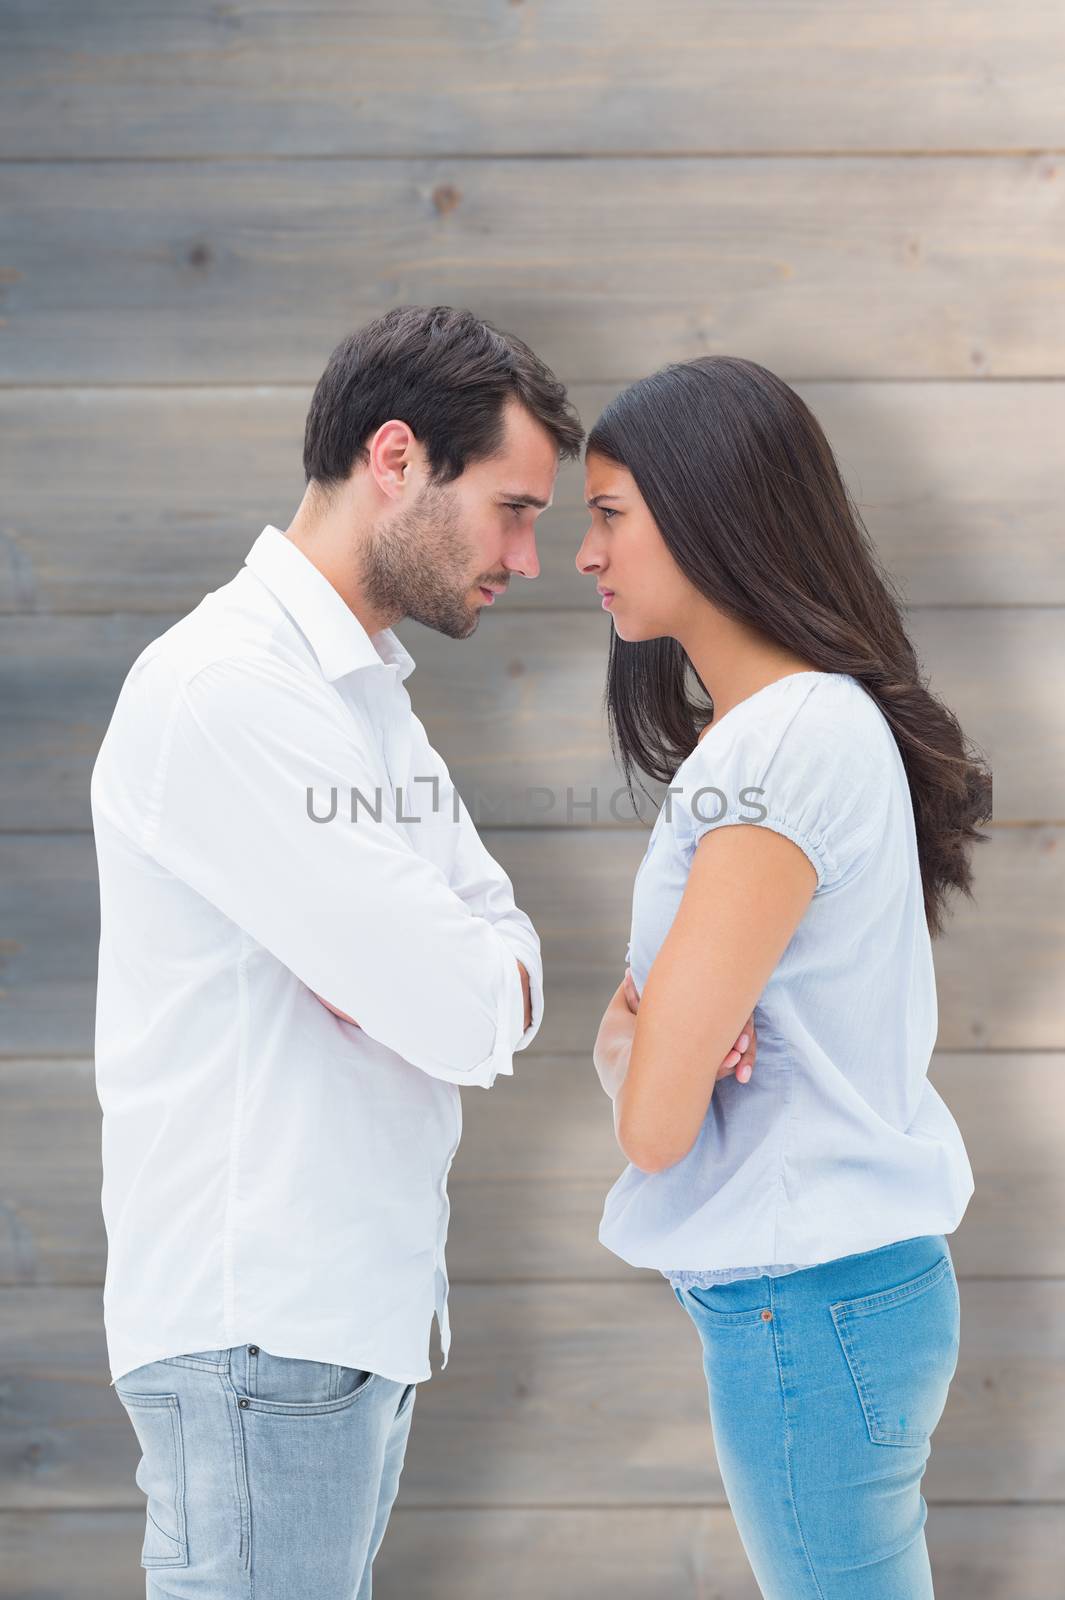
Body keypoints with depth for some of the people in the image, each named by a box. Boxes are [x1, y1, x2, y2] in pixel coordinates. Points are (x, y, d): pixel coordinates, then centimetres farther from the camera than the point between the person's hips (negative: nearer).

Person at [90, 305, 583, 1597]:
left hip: (365, 1300, 9)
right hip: (258, 1323, -9)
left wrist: (430, 975, -11)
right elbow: (464, 1017, -21)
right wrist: (437, 980, 2)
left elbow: (505, 962, 11)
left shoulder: (371, 693, 17)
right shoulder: (223, 689, -17)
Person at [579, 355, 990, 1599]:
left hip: (809, 1307, -10)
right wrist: (637, 1024, -10)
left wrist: (636, 1052, 0)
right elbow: (626, 1038, 13)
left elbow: (654, 1118, -22)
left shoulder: (798, 738, -20)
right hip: (828, 1288, 10)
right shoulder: (778, 726, 11)